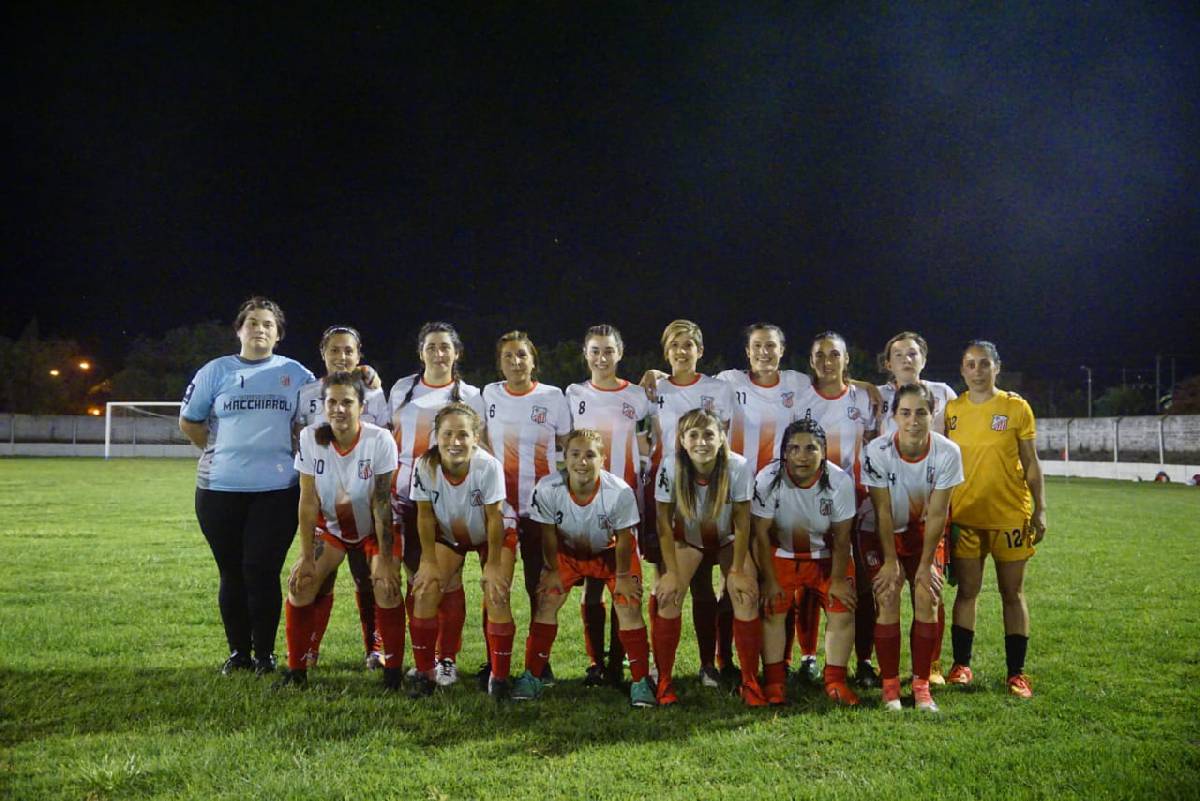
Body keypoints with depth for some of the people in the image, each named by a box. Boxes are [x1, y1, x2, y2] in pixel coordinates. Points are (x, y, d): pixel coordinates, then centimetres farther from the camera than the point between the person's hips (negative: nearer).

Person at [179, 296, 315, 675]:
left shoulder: (296, 374, 8)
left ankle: (265, 654, 10)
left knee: (262, 572, -3)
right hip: (220, 489, 1)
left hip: (277, 490, -1)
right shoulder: (216, 371, 8)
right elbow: (188, 422, 15)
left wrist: (287, 452, 6)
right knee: (232, 574, 7)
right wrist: (224, 451, 9)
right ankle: (238, 652, 20)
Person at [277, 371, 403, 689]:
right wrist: (306, 557, -14)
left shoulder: (380, 440, -26)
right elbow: (308, 502, -15)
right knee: (301, 584, -12)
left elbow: (381, 503, -23)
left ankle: (393, 670, -4)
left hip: (375, 528, -2)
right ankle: (296, 669, 6)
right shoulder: (310, 438, -19)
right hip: (330, 525, 3)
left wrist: (385, 560, -22)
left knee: (387, 586, -21)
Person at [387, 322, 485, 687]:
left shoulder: (469, 396, 5)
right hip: (406, 496, 2)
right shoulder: (402, 389, 11)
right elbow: (389, 439, 15)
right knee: (417, 577, 5)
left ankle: (447, 658, 6)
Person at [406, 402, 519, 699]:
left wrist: (493, 565, -18)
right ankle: (424, 674, 6)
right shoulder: (425, 465, -27)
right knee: (424, 592, -11)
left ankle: (499, 677, 1)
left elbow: (494, 518, -24)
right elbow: (425, 516, -14)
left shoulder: (488, 466, -34)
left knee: (496, 597, -16)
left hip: (494, 534, -2)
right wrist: (429, 561, -11)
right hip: (448, 534, 3)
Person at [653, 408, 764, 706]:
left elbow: (742, 523, -17)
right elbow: (664, 524, -15)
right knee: (668, 597, -19)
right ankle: (664, 681, -4)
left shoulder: (738, 467, -28)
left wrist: (737, 571, -16)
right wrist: (671, 572, -17)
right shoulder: (670, 469, -26)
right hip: (687, 539, 0)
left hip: (727, 540, 0)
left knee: (746, 598, -18)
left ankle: (750, 681, -3)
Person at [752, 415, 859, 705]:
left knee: (843, 610, -7)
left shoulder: (840, 481, -22)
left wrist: (838, 579, -8)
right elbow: (761, 533, -16)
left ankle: (835, 680, 7)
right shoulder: (768, 479, -24)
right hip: (781, 554, -1)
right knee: (771, 609, -11)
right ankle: (774, 681, 2)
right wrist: (769, 580, -13)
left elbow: (842, 537, -11)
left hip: (826, 556, 1)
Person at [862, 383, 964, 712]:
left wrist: (926, 564, -12)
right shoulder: (877, 451, -24)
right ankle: (890, 685, 0)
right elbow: (883, 512, -17)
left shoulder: (948, 452, -20)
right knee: (886, 601, -11)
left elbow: (936, 514, -15)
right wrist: (890, 561, -13)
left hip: (926, 532, 1)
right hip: (884, 533, -1)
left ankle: (921, 684, 3)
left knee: (928, 601, -9)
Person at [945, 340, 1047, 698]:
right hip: (964, 516, 2)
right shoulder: (952, 410, 4)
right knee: (966, 590, 7)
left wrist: (1039, 509, -4)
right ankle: (961, 665, 18)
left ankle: (1016, 673, 13)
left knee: (1012, 593, 5)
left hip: (1009, 515, -1)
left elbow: (1031, 463, 2)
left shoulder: (1016, 407, -1)